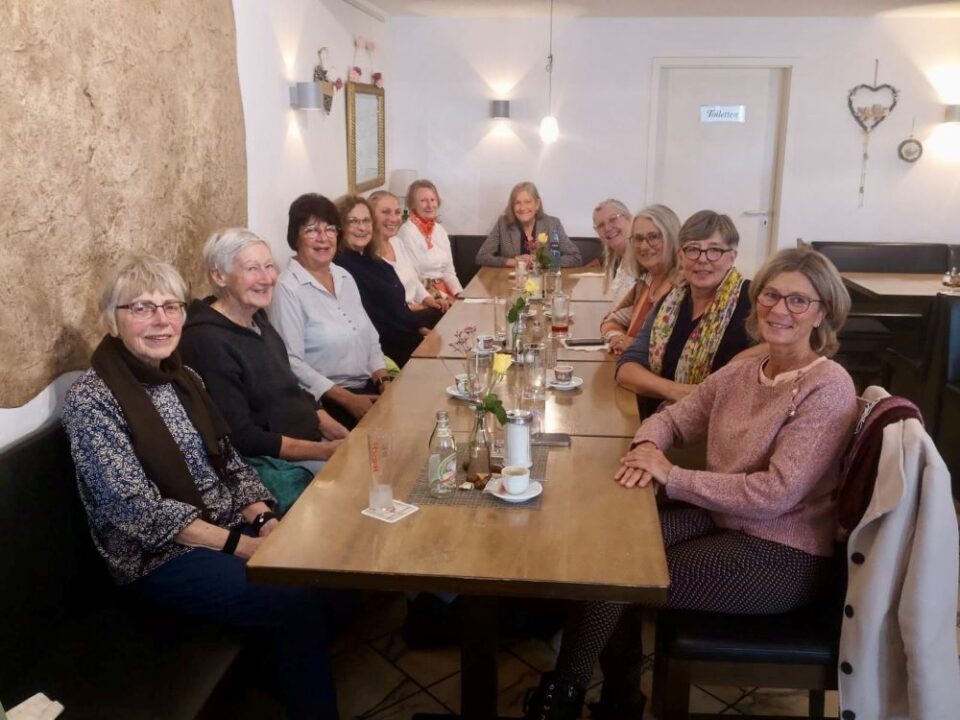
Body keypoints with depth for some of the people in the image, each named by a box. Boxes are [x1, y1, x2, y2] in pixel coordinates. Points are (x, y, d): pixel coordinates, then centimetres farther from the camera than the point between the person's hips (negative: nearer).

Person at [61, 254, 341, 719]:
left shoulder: (183, 379, 7)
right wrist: (244, 545, -24)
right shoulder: (91, 400, -15)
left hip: (231, 527, 7)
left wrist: (265, 521, -9)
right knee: (300, 598, -23)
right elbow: (139, 509, -20)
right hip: (160, 556, -7)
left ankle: (285, 664, 12)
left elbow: (228, 461, 9)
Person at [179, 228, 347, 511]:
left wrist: (341, 435, 1)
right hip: (271, 462, -8)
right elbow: (242, 439, -20)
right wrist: (325, 451, -19)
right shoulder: (208, 342, -19)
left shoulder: (256, 316, 7)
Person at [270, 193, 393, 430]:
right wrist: (348, 399, -19)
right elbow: (291, 362, -16)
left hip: (369, 386, 7)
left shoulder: (344, 277, 12)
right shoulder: (287, 288, -11)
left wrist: (385, 382, -2)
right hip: (324, 399, -7)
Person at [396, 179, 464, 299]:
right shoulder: (407, 232, -10)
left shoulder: (440, 230, 10)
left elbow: (448, 271, 12)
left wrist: (460, 295, -4)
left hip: (445, 290, 7)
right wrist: (443, 298, -17)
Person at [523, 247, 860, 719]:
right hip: (724, 519, 7)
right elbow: (674, 418, 11)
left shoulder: (827, 388, -18)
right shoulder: (745, 369, 4)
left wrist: (671, 476, -24)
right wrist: (648, 447, -14)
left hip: (779, 555, -7)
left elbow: (776, 493, -26)